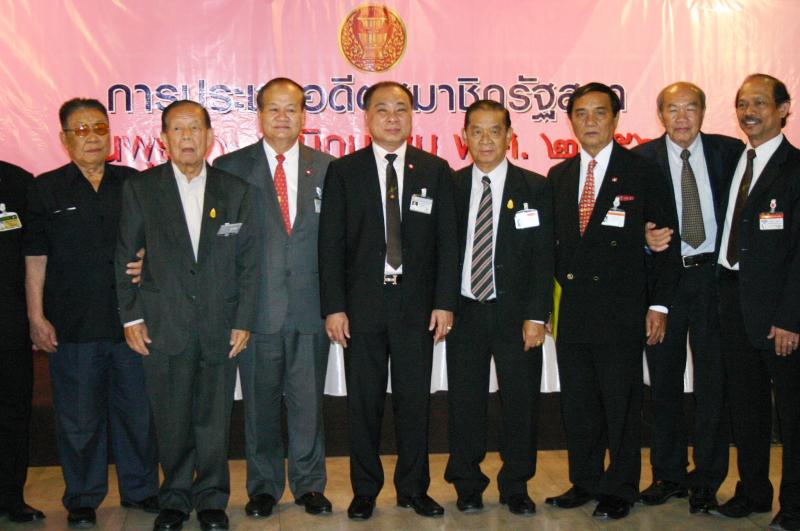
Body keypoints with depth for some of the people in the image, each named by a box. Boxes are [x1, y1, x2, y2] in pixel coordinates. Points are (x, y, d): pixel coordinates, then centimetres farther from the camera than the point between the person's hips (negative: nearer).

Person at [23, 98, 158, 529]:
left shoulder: (134, 184, 8)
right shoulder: (46, 189, 4)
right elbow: (35, 258, 3)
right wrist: (36, 317, -2)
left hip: (131, 318, 2)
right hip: (73, 325, -1)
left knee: (138, 409, 9)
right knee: (79, 416, 6)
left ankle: (140, 490, 25)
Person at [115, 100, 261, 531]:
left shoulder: (236, 191, 5)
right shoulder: (139, 188, 3)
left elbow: (249, 261, 4)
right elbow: (125, 258, 5)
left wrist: (243, 320, -1)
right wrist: (131, 317, -1)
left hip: (220, 327, 1)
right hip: (163, 327, 0)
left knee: (214, 418, 7)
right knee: (171, 419, 6)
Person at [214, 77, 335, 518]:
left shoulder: (326, 168, 8)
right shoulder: (230, 167, 4)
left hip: (310, 305, 1)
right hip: (257, 307, -1)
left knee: (308, 400, 8)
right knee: (260, 402, 8)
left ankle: (309, 485, 23)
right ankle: (263, 486, 24)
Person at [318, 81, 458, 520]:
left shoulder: (436, 171, 6)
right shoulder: (343, 171, 3)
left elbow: (447, 241, 4)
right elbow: (330, 244, 0)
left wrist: (445, 302, -3)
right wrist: (333, 306, -6)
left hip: (417, 305, 1)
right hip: (362, 304, 0)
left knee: (414, 402, 8)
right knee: (363, 403, 7)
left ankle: (413, 489, 23)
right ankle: (365, 491, 21)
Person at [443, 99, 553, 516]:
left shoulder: (535, 188, 1)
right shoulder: (450, 187, 5)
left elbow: (543, 258, -2)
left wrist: (536, 315, -9)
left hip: (516, 313, -1)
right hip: (465, 311, 1)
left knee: (520, 401, 5)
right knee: (464, 401, 6)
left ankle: (516, 487, 22)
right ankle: (467, 486, 22)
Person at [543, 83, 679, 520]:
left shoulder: (641, 172, -2)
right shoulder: (559, 176, 12)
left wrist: (659, 304, -8)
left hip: (621, 309, -4)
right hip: (572, 310, 5)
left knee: (621, 402, 4)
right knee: (577, 402, 11)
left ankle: (620, 488, 19)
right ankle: (584, 482, 26)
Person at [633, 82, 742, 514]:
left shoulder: (729, 151, 2)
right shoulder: (641, 159, 0)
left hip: (713, 274, 0)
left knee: (712, 380, 4)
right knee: (664, 381, 8)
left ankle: (707, 479, 17)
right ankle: (668, 474, 23)